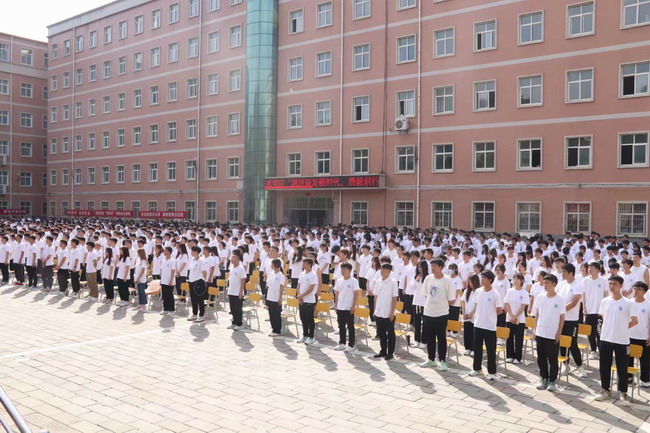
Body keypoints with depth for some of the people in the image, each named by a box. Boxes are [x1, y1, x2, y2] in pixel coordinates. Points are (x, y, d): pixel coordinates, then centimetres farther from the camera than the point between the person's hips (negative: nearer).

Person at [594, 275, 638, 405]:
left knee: (622, 368, 4)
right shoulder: (604, 301, 3)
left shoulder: (627, 303, -9)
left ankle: (623, 393, 16)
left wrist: (622, 328, 2)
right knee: (604, 366, 10)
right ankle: (605, 390, 23)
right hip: (605, 338, 4)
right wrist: (610, 328, 7)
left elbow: (635, 321, -3)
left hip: (621, 340, -4)